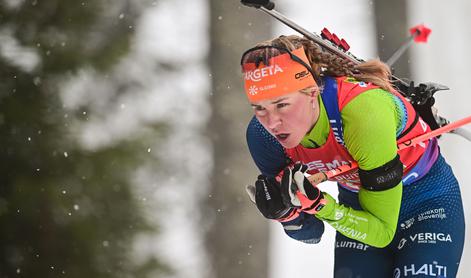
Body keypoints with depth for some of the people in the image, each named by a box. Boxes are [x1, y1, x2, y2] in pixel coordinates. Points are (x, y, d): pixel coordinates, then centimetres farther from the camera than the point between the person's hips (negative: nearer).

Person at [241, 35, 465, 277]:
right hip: (357, 207, 4)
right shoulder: (263, 134, -18)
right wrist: (287, 214, -28)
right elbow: (310, 234, -7)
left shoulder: (363, 110, -33)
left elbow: (381, 232, -27)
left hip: (428, 202, -4)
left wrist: (315, 204, -39)